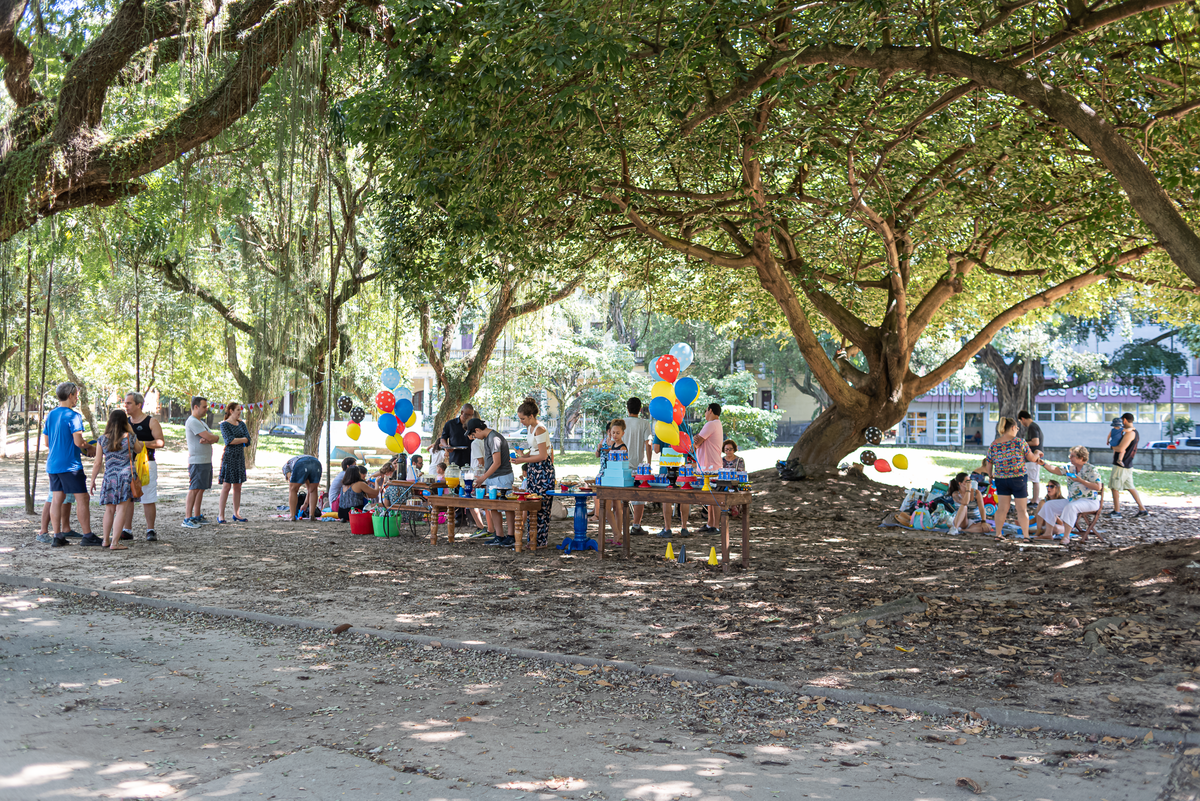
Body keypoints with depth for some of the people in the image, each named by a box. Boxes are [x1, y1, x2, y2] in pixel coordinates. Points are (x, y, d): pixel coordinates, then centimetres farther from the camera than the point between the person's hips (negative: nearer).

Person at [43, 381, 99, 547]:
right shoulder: (73, 416, -13)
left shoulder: (50, 415, 11)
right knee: (82, 498, -2)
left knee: (57, 499, 8)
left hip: (53, 464, 8)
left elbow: (47, 442, 17)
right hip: (70, 465, -8)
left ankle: (57, 537, 7)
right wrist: (89, 449, -1)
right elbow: (78, 441, -19)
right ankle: (87, 536, 0)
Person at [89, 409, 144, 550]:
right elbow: (138, 450, 20)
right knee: (122, 509, -4)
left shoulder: (103, 439, 2)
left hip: (109, 476, 3)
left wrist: (93, 480, 15)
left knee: (109, 509, 15)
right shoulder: (130, 437, -2)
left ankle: (105, 540, 20)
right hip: (126, 475, -3)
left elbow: (97, 463, 4)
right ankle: (114, 542, -8)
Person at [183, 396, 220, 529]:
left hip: (206, 461, 10)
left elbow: (212, 438, 9)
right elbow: (210, 437, -19)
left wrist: (208, 439, -12)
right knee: (194, 488, -10)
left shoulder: (201, 422, 20)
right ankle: (187, 519, -10)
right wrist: (215, 437, 2)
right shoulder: (192, 422, -13)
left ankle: (197, 516, 16)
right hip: (197, 462, -10)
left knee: (201, 488, 11)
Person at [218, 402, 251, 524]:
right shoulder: (224, 424, -5)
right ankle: (221, 514, -1)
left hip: (240, 457, 6)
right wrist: (243, 439, -6)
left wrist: (236, 440, -14)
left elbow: (248, 439, 0)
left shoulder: (241, 424, 13)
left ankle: (236, 514, 12)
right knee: (226, 486, -6)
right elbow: (229, 440, -17)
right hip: (228, 457, -6)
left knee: (238, 487, 6)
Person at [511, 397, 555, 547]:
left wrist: (523, 460, -14)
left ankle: (541, 541, 1)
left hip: (543, 469, -10)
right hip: (533, 469, 10)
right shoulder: (530, 428, 11)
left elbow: (543, 456, -20)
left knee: (540, 505, -5)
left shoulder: (539, 429, -18)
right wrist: (522, 456, 4)